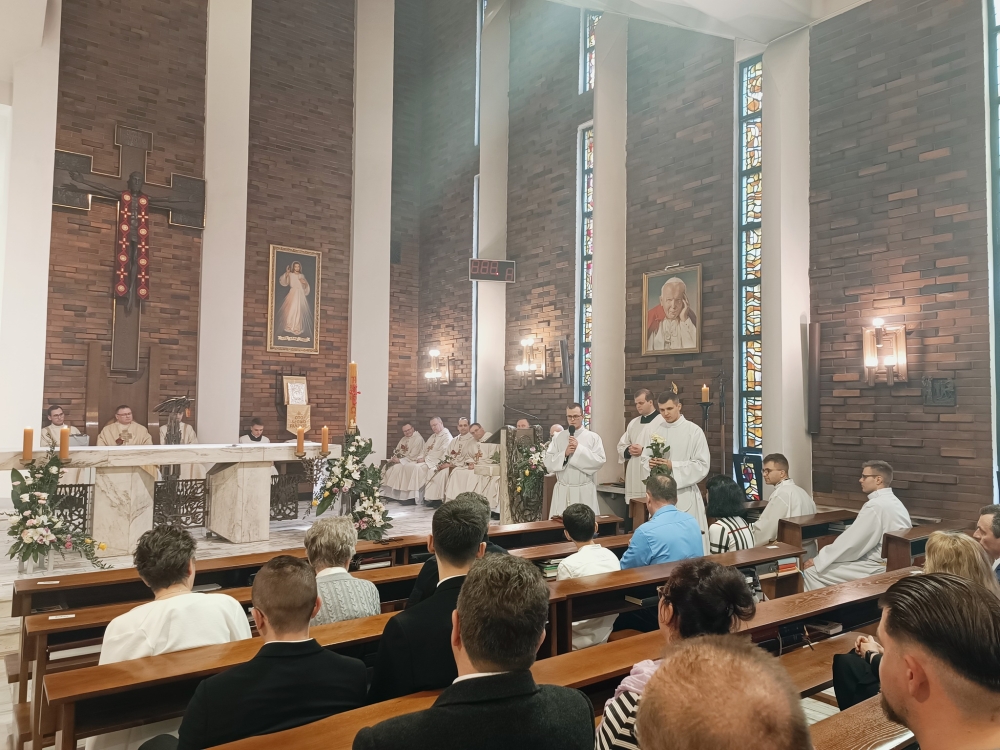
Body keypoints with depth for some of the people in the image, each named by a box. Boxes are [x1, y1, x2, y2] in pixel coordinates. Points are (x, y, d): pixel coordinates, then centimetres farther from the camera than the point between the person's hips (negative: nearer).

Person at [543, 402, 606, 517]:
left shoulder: (593, 437, 1)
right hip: (562, 490, 2)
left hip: (585, 490, -2)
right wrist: (564, 453, -14)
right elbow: (548, 463, 1)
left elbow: (600, 461, -10)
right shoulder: (558, 437, 6)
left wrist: (579, 449, -14)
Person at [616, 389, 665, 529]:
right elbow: (621, 446, 19)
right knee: (637, 518, 12)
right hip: (635, 478, 7)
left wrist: (644, 450, -15)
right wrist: (629, 450, -1)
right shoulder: (633, 423, 16)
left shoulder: (662, 422, -7)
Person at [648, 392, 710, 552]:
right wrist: (651, 463, -8)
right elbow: (647, 458, 15)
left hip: (685, 494, -4)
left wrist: (673, 466, -17)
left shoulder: (694, 431, -5)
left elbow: (702, 466, -9)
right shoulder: (656, 431, 9)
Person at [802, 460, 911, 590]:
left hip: (878, 569, -10)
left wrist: (817, 561, -9)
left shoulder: (875, 506, -19)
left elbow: (851, 540, -18)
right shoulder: (893, 502, 12)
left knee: (811, 571, -8)